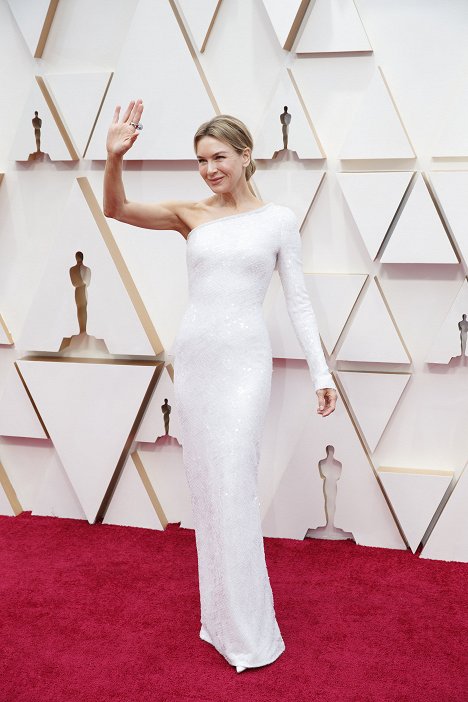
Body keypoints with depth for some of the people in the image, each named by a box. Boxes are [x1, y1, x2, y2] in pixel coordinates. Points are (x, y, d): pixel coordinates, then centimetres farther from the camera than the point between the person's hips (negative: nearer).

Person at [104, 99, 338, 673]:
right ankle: (220, 610, 27)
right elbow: (117, 209, -7)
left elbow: (298, 300, 2)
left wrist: (321, 372, -1)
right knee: (205, 485, 10)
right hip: (192, 354, 4)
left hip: (244, 358, -3)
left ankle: (247, 630, 10)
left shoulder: (278, 219, 1)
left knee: (233, 487, -5)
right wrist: (114, 157, -26)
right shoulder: (191, 215, 6)